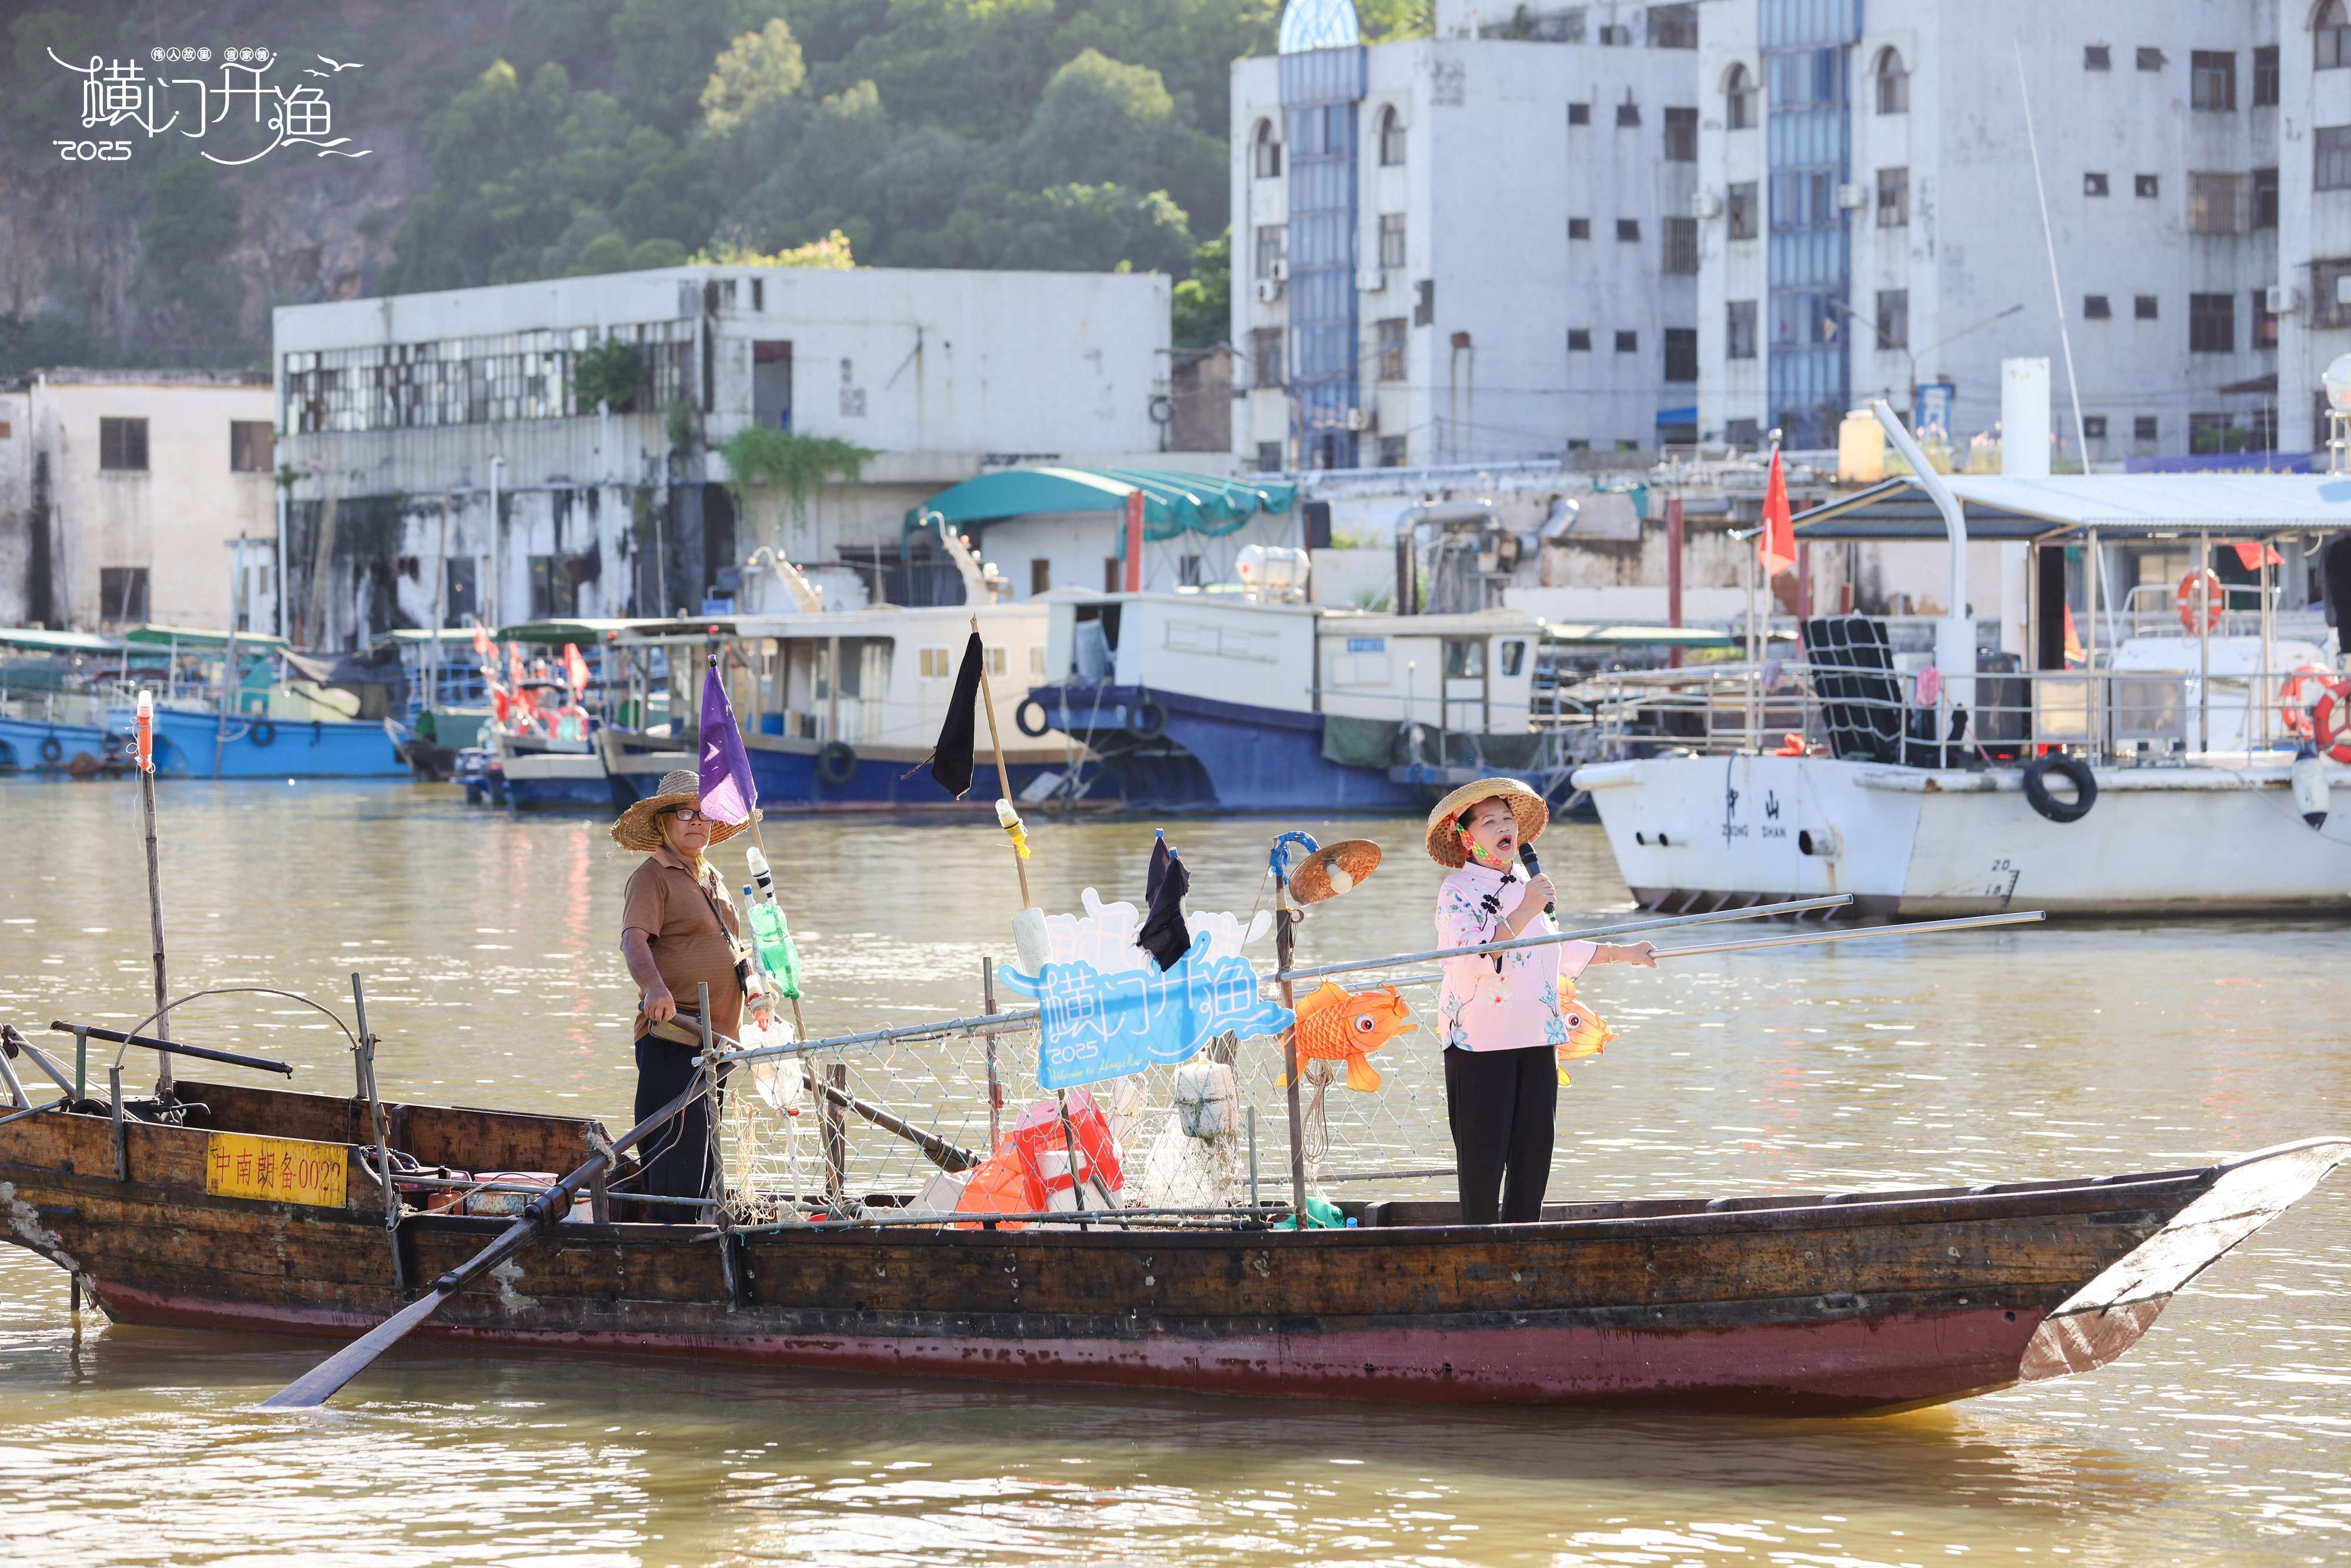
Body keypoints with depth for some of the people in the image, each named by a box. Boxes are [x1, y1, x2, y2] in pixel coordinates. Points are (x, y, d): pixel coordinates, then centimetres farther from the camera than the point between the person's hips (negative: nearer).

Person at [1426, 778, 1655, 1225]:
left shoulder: (1526, 884, 17)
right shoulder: (1458, 890, -7)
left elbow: (1559, 950, 33)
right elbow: (1472, 956, -24)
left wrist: (1622, 953, 39)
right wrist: (1525, 912, -25)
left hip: (1535, 1037, 7)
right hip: (1481, 1039, -7)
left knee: (1534, 1148, 7)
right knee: (1483, 1154, -5)